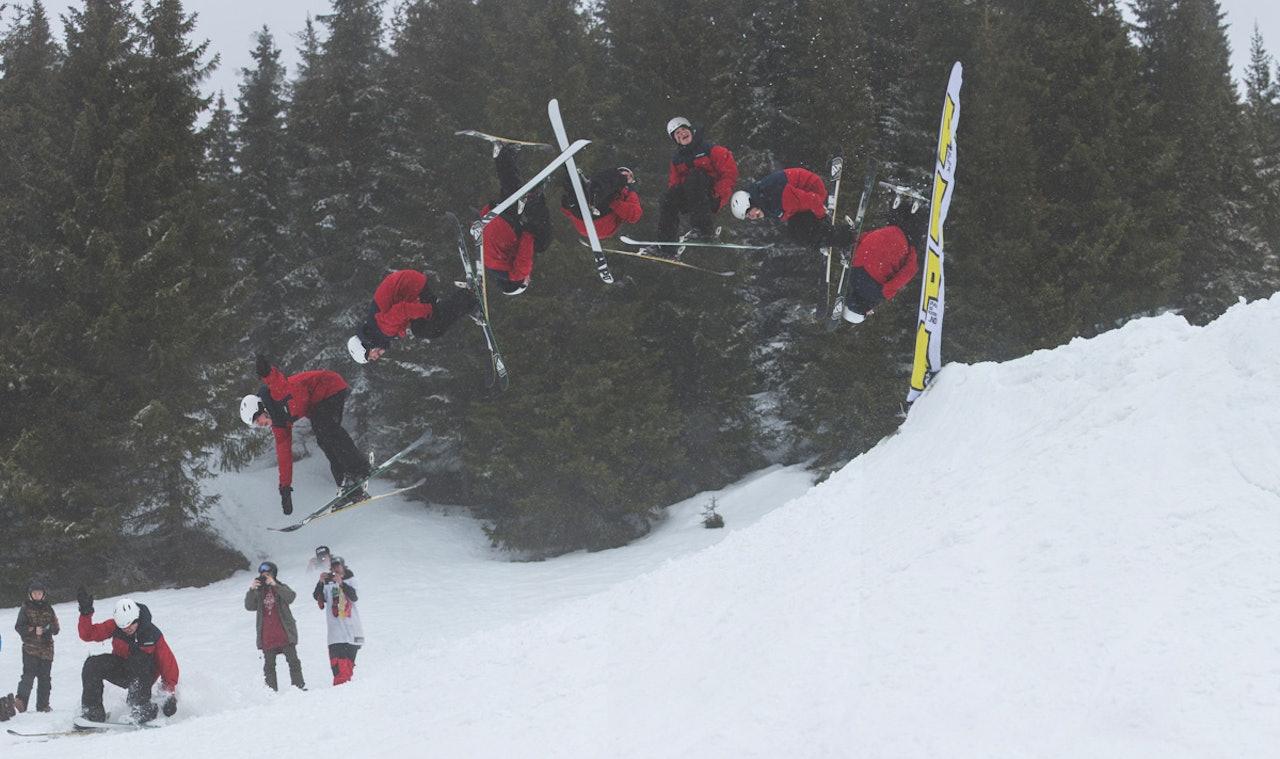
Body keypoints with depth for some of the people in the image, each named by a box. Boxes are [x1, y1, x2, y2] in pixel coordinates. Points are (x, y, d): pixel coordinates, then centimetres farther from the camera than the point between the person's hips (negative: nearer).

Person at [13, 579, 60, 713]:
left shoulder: (48, 608, 13)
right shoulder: (25, 608, 3)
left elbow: (56, 626, 15)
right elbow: (19, 627, -3)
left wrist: (53, 628, -9)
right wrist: (34, 630, -17)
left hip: (46, 648, 4)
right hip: (30, 648, -4)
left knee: (45, 677, 5)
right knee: (29, 674, -19)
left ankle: (43, 705, 12)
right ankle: (21, 700, -19)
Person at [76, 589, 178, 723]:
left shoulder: (153, 635, -19)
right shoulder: (114, 626, -12)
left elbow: (169, 666, -16)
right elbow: (88, 634, -13)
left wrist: (170, 696, -19)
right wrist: (86, 613, -29)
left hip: (143, 676, -3)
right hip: (120, 671, 3)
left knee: (139, 658, -36)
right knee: (92, 664, -23)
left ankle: (142, 708, -33)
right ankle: (92, 711, -19)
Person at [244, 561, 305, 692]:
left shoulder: (281, 588, 8)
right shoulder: (259, 592, 14)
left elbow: (290, 597, -15)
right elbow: (249, 606, 0)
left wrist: (274, 585, -23)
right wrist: (251, 590, -16)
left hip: (284, 633, -3)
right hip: (267, 636, 3)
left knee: (293, 661, -5)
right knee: (269, 665, 2)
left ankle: (299, 686, -3)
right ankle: (271, 690, 3)